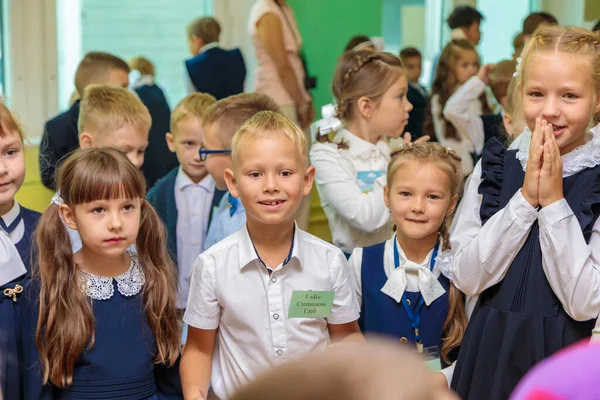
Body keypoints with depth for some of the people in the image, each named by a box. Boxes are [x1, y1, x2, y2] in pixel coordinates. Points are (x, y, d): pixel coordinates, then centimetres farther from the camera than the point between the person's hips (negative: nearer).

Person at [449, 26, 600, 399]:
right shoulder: (494, 168, -1)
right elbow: (468, 277, -9)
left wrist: (554, 202, -18)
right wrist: (525, 198, -16)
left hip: (567, 356, -2)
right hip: (491, 351, 2)